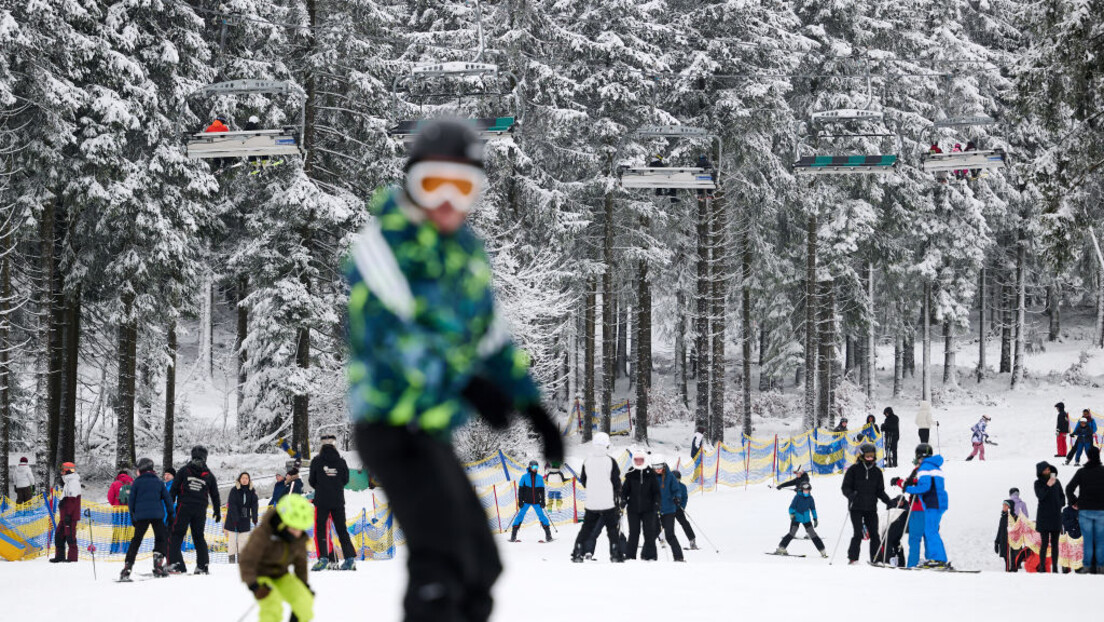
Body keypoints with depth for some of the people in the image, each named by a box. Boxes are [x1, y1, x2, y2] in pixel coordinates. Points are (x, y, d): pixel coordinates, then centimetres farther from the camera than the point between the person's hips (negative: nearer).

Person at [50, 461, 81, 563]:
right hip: (64, 516, 11)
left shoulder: (73, 482, -13)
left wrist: (68, 514, -23)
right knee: (59, 534, 13)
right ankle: (60, 555, 20)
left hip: (71, 516, -11)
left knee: (70, 536, -9)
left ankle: (72, 557, -7)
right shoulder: (67, 482, 20)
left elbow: (72, 501, -20)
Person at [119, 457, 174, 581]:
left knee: (136, 540, 6)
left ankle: (127, 567, -3)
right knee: (161, 538, 11)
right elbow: (167, 498, 10)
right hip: (157, 515, 0)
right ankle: (158, 566, -5)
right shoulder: (158, 482, 11)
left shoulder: (137, 482, 5)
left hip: (141, 515, 0)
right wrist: (170, 514, 16)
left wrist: (132, 516, 14)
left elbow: (131, 501, 5)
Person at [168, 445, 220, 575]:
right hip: (200, 511, 3)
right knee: (199, 537, 15)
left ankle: (175, 563, -14)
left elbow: (173, 489, -2)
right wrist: (217, 511, 25)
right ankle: (203, 566, 11)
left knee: (176, 535, -1)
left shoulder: (184, 470, 1)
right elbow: (215, 495, 15)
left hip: (184, 508, -3)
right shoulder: (209, 475, 8)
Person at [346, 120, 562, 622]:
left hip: (434, 430, 9)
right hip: (392, 425, -9)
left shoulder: (468, 250, 15)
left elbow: (490, 335, 25)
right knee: (440, 561, -24)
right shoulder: (384, 239, -11)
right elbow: (384, 328, -25)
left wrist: (531, 405, 18)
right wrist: (463, 382, -35)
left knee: (479, 570, 16)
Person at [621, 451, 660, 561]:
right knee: (633, 533, 2)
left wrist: (656, 503, -6)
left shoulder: (650, 474, 2)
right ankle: (630, 556, 6)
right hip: (633, 509, 0)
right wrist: (623, 500, -8)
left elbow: (656, 491, 5)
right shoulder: (630, 474, 3)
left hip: (648, 509, 0)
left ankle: (649, 556, 5)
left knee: (649, 533, -1)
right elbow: (625, 490, 7)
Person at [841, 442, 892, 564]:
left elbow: (880, 490, 15)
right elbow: (845, 487, -2)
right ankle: (853, 558, 0)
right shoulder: (853, 470, 0)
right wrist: (851, 495, -22)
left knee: (874, 534, 0)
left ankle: (876, 558, 5)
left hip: (871, 508, 4)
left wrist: (887, 501, 0)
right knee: (858, 533, -10)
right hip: (856, 507, -4)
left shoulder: (877, 472, 11)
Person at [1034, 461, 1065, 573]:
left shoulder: (1056, 482, 9)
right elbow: (1040, 495, -16)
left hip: (1056, 516, 4)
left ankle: (1055, 568, 8)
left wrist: (1060, 504, -1)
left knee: (1055, 543, 5)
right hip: (1044, 516, -4)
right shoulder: (1038, 483, 0)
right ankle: (1042, 568, -6)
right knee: (1045, 543, -8)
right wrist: (1047, 486, -27)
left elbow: (1062, 496, 17)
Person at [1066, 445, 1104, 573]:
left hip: (1085, 510, 0)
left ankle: (1089, 566, -1)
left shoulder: (1081, 472, -2)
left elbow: (1069, 489, -7)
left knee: (1087, 540, 2)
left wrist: (1074, 502, 7)